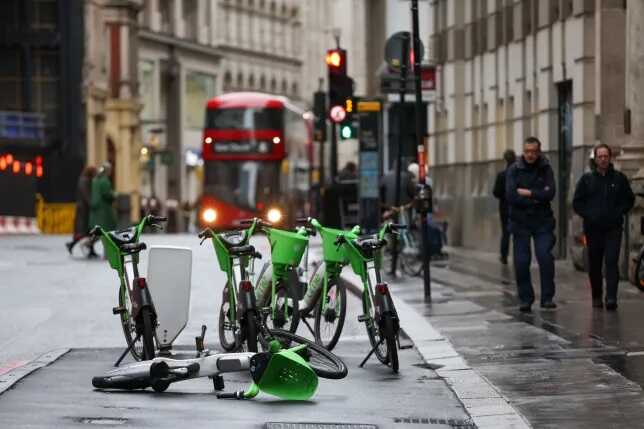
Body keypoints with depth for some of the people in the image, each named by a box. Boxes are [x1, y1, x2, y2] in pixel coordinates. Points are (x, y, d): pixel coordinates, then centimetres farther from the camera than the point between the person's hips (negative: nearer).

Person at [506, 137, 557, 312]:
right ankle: (525, 300, 12)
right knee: (521, 262, 1)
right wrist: (537, 197, -11)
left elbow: (550, 194, -11)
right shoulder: (514, 169, 0)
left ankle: (547, 298, -5)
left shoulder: (545, 169, 2)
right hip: (520, 222, 0)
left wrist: (527, 193, -12)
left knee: (545, 257, -12)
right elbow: (511, 196, -13)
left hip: (542, 221, 0)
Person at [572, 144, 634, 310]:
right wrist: (588, 215, -6)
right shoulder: (587, 179, 7)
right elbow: (577, 203, 8)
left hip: (613, 229, -1)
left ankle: (611, 297, -19)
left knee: (611, 262, -14)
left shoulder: (619, 178, 6)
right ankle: (596, 297, 19)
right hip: (593, 228, 2)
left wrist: (618, 213, -5)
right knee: (594, 265, 7)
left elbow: (629, 200, 11)